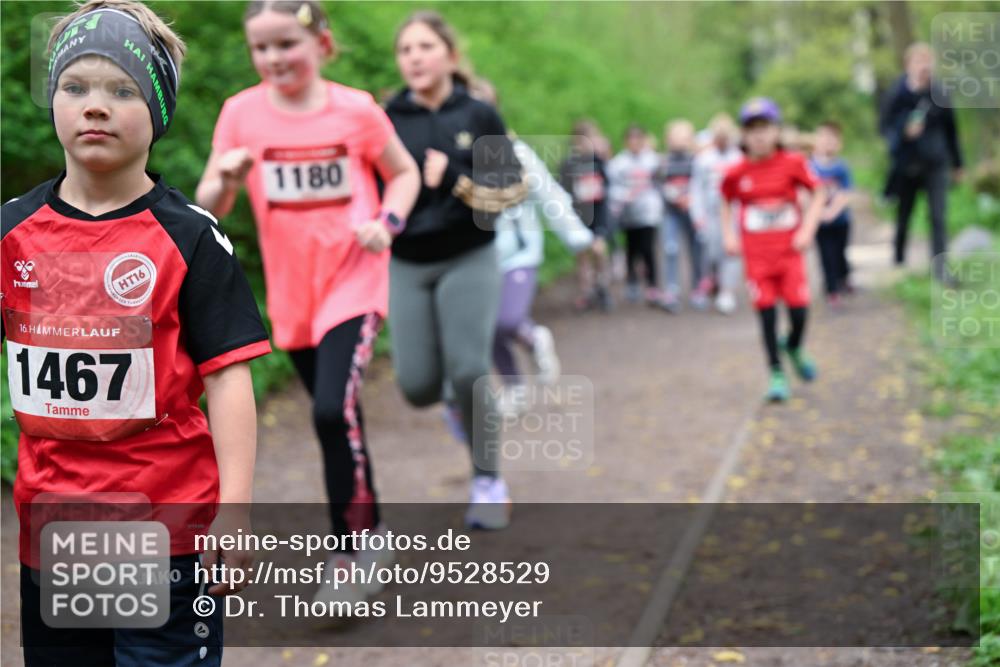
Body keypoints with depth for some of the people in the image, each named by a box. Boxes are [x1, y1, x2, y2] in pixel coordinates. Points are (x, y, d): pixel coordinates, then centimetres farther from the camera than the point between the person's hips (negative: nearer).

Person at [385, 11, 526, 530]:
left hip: (468, 261, -2)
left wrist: (455, 179, -19)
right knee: (418, 386, -3)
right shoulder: (386, 121, 0)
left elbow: (511, 191, -6)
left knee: (467, 371, -14)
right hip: (406, 266, 2)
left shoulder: (480, 116, -3)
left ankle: (487, 479, 4)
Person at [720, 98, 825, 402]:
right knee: (767, 314, -1)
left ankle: (794, 349, 28)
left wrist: (807, 229, -5)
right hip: (756, 255, 0)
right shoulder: (737, 172, -3)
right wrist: (728, 236, 4)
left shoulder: (792, 164, -5)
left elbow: (817, 194, 5)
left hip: (790, 251, 0)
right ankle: (777, 375, 12)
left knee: (799, 311, -6)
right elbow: (726, 203, 15)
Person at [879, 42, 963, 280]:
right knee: (903, 217, 11)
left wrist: (957, 163, 12)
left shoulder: (939, 93, -1)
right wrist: (904, 131, -23)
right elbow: (884, 126, -1)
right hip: (906, 165, 0)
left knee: (939, 217, -8)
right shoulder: (897, 93, -5)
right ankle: (899, 261, 30)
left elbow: (950, 128, 8)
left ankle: (940, 269, -7)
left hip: (936, 164, 0)